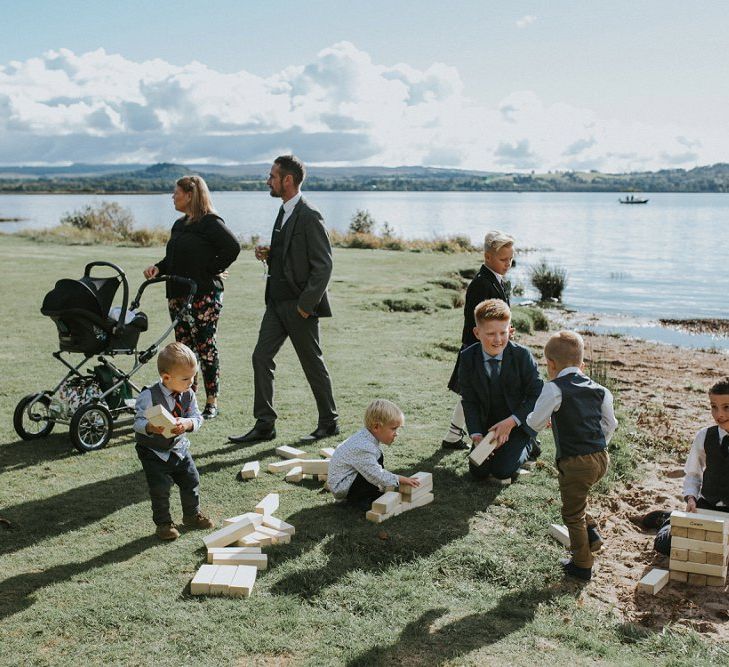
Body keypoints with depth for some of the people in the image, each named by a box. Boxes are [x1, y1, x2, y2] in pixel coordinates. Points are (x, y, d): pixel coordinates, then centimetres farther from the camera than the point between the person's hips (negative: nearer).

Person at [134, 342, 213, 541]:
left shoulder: (188, 394, -8)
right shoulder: (149, 396, -24)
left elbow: (197, 418, -7)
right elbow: (138, 421, -22)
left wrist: (187, 423, -30)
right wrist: (150, 427, -45)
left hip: (179, 448, 5)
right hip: (154, 452, -5)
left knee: (191, 480, 11)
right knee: (160, 487, -7)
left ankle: (192, 515, 34)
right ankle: (163, 523, 14)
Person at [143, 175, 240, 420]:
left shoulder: (210, 222, -10)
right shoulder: (179, 225, 17)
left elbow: (232, 247, -21)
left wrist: (212, 270, -14)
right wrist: (158, 268, 3)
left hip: (204, 296, -8)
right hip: (178, 294, 8)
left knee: (206, 348, -3)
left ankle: (211, 404, 6)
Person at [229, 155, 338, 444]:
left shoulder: (309, 217, -16)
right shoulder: (284, 212, 12)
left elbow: (323, 265, -19)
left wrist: (306, 304, -19)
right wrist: (269, 254, 3)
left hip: (300, 306, -9)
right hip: (277, 302, 9)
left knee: (313, 364, 4)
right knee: (261, 358, 4)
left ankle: (329, 422, 20)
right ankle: (264, 424, 10)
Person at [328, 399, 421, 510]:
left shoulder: (366, 438, 3)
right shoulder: (363, 448, -30)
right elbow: (376, 476, -29)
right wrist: (399, 480, -20)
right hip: (342, 488, -10)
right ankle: (356, 500, -9)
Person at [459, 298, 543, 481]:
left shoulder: (522, 355, -17)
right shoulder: (468, 358, -11)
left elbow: (537, 395, -15)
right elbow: (469, 401, -7)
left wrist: (511, 422, -24)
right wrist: (476, 436, -18)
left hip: (518, 423, -3)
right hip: (485, 423, 3)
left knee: (503, 471, -16)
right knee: (478, 471, -7)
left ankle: (526, 445, 14)